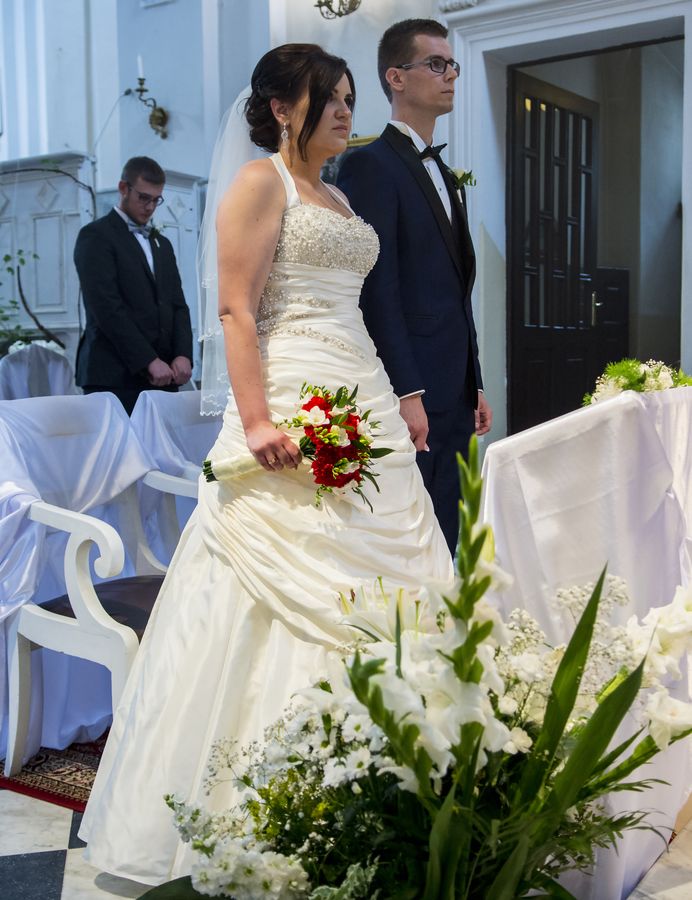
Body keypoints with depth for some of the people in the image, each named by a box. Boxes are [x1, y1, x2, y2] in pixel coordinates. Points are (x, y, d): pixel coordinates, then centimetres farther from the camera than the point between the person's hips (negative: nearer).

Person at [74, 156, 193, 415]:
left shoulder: (162, 244, 22)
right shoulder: (95, 236, 0)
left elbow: (178, 305, 16)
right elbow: (107, 307, -11)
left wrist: (183, 355, -2)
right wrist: (149, 361, -15)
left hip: (163, 377, 6)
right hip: (115, 377, -6)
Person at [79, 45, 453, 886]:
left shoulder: (337, 198, 22)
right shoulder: (259, 183, -3)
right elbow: (237, 311, -13)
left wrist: (399, 403, 19)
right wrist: (257, 421, -23)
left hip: (368, 409, 9)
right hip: (295, 416, -9)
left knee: (380, 587, 8)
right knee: (298, 595, -8)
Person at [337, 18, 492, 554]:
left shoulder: (443, 174, 21)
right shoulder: (371, 165, -7)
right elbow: (377, 288, -16)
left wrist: (474, 387, 17)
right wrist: (407, 394, -20)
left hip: (453, 397, 9)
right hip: (409, 394, -9)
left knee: (442, 546, 11)